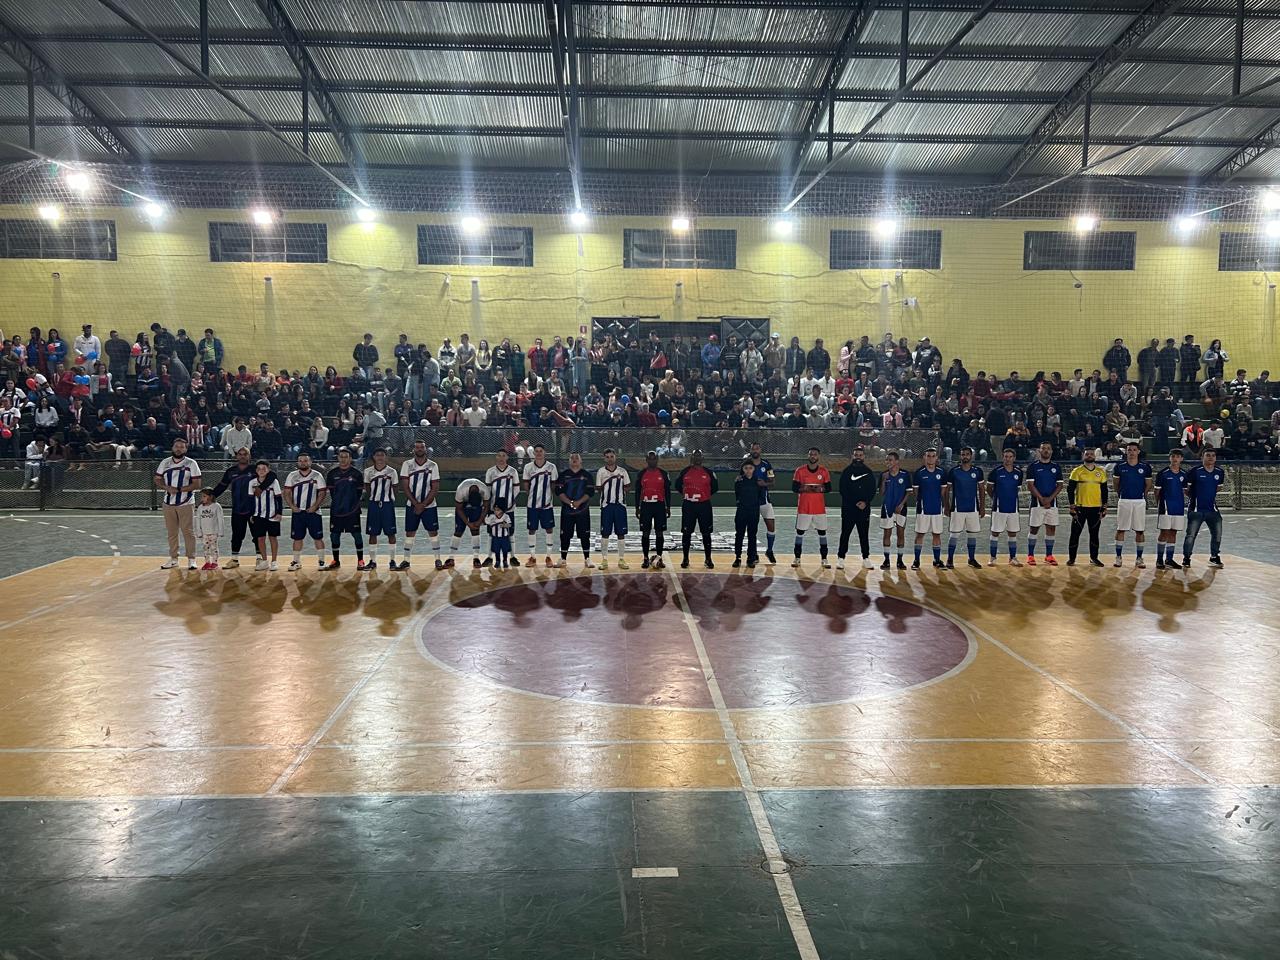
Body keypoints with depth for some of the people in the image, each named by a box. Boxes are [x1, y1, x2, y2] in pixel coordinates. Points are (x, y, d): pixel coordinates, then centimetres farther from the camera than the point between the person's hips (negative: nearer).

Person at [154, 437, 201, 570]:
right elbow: (158, 480, 11)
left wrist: (179, 489, -17)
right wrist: (167, 488, -9)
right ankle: (173, 559, 18)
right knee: (172, 532, 10)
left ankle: (191, 559, 1)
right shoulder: (165, 462, 7)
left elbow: (197, 484, -8)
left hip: (186, 503, -4)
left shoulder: (191, 463, -4)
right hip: (168, 503, 4)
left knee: (188, 531, -4)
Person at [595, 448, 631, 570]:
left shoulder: (622, 471, 5)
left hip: (620, 504, 1)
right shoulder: (601, 472, 3)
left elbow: (628, 486, 8)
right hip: (606, 505, -1)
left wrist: (619, 491, -7)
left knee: (621, 533, 3)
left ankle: (621, 560, 10)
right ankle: (604, 560, 9)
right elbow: (598, 488, 4)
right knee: (605, 533, 2)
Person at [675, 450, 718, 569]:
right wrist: (684, 494, 9)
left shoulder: (708, 472, 2)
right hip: (688, 506, 0)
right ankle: (685, 559, 12)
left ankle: (708, 559, 11)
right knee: (686, 533, 3)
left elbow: (715, 487, 12)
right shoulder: (685, 472, 4)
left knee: (706, 533, 3)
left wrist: (707, 495, 7)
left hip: (704, 505, 0)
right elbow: (677, 484, 16)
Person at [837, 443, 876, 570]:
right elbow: (842, 490, -4)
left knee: (864, 534, 8)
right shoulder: (847, 471, 2)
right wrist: (855, 503, -11)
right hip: (848, 508, -2)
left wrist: (865, 502, -12)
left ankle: (866, 558, 15)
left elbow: (873, 491, 5)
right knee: (845, 534, -1)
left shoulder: (869, 472, 8)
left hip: (864, 508, 2)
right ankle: (840, 559, 2)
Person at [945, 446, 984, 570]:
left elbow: (981, 490, 9)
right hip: (957, 508, -2)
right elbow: (948, 490, 3)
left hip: (973, 508, 2)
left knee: (972, 534, 8)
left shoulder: (977, 470, 3)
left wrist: (982, 507, 5)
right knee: (954, 535, -2)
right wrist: (947, 507, -1)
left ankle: (972, 559, 20)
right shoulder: (954, 471, -3)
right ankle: (950, 560, 6)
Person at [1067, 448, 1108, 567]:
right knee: (1075, 533, 0)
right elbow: (1070, 490, -3)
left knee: (1094, 534, 8)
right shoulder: (1077, 471, -1)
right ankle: (1071, 558, 7)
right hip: (1080, 507, -2)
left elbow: (1104, 490, 11)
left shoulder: (1101, 472, 8)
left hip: (1096, 508, 2)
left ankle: (1094, 558, 17)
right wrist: (1072, 507, -9)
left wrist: (1104, 507, 5)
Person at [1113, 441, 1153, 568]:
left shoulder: (1145, 466, 2)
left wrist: (1142, 495, 10)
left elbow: (1148, 485, 12)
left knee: (1140, 530, 3)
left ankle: (1139, 558, 10)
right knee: (1120, 529, 1)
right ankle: (1118, 557, 9)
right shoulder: (1120, 466, 1)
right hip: (1124, 501, 0)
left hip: (1139, 501, 0)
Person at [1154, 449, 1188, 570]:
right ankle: (1159, 559, 1)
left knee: (1173, 533, 8)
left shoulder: (1184, 474, 10)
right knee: (1164, 533, -6)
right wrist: (1158, 505, 0)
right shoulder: (1162, 473, -3)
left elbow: (1185, 491, 18)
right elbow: (1157, 491, 1)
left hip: (1179, 508, 4)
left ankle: (1169, 559, 14)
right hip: (1165, 507, -4)